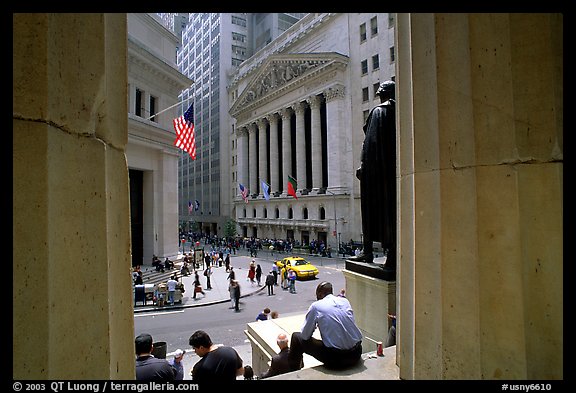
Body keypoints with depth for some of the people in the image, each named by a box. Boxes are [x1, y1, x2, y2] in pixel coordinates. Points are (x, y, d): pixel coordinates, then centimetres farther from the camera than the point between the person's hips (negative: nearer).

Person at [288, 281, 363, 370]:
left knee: (296, 337, 12)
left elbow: (305, 335, 0)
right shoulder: (345, 301, 8)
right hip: (356, 355, 5)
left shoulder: (316, 306, -5)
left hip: (334, 359, -5)